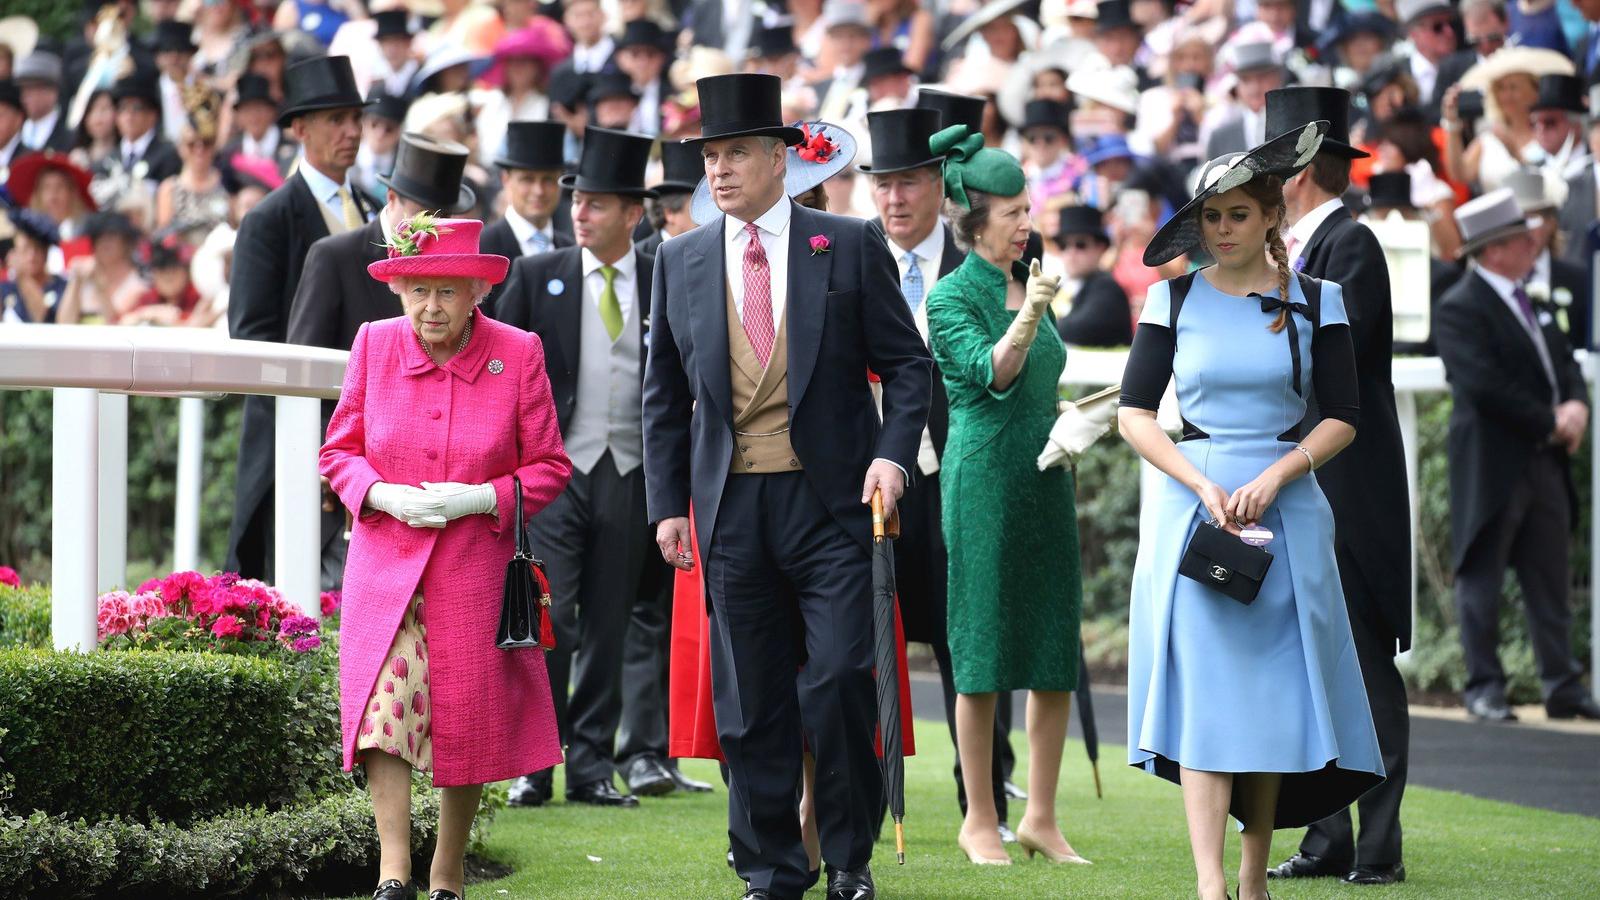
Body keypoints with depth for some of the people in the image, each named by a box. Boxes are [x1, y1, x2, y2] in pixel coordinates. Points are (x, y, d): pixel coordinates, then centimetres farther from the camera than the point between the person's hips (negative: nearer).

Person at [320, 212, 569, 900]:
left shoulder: (518, 355, -3)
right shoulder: (375, 345, 1)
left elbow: (548, 468, 2)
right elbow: (340, 450, 9)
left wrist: (480, 497, -15)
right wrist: (383, 494, -11)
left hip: (474, 569, 0)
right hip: (385, 560, 0)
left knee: (468, 721, 4)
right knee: (384, 703, -17)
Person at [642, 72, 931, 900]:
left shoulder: (849, 247, 2)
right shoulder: (681, 261, 10)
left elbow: (906, 362, 4)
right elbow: (665, 396, 13)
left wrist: (893, 453, -11)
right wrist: (667, 504, 7)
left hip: (830, 500, -3)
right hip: (731, 506, 3)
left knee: (839, 678, -10)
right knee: (750, 701, 5)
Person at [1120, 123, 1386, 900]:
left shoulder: (1314, 302, 5)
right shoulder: (1173, 299, 4)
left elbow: (1342, 419, 2)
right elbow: (1134, 413, 1)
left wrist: (1273, 478, -13)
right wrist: (1204, 487, -11)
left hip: (1286, 508, 1)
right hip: (1190, 507, -1)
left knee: (1276, 686, 2)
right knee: (1203, 685, -10)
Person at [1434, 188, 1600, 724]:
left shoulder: (1529, 302, 15)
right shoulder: (1460, 310, -12)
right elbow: (1485, 386, -21)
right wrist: (1551, 423, -16)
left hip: (1544, 461, 8)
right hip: (1493, 468, -8)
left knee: (1550, 582, 9)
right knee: (1482, 579, 1)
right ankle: (1484, 689, 7)